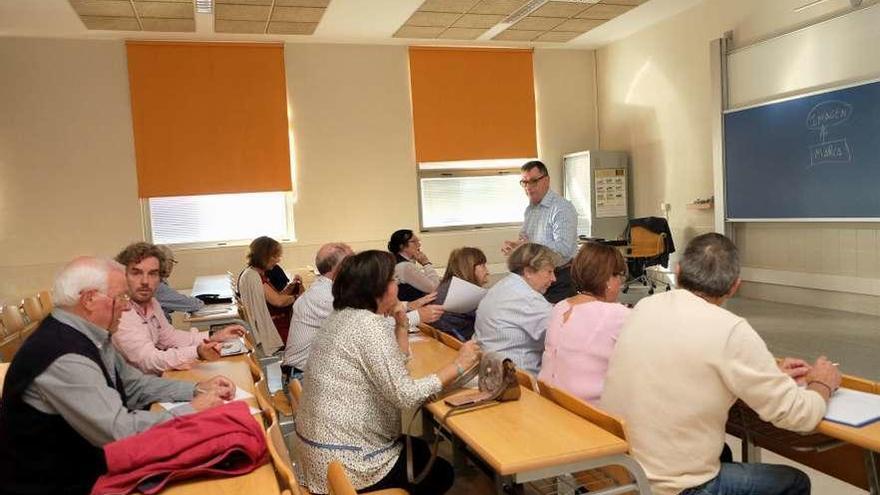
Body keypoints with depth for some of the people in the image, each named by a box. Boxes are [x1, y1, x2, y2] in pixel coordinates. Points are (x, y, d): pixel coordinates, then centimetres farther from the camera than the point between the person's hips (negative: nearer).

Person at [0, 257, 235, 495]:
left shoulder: (89, 337, 0)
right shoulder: (64, 357, -28)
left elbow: (134, 384, 11)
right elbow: (120, 432, -29)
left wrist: (197, 389, 0)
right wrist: (193, 410, -18)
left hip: (86, 464, 8)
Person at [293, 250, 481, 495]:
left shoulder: (344, 315, 8)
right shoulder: (368, 324, -23)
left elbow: (394, 365, 14)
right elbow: (405, 395, -25)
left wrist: (401, 322, 5)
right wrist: (458, 365, -17)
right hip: (344, 462, -9)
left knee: (420, 450, 26)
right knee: (441, 472, 12)